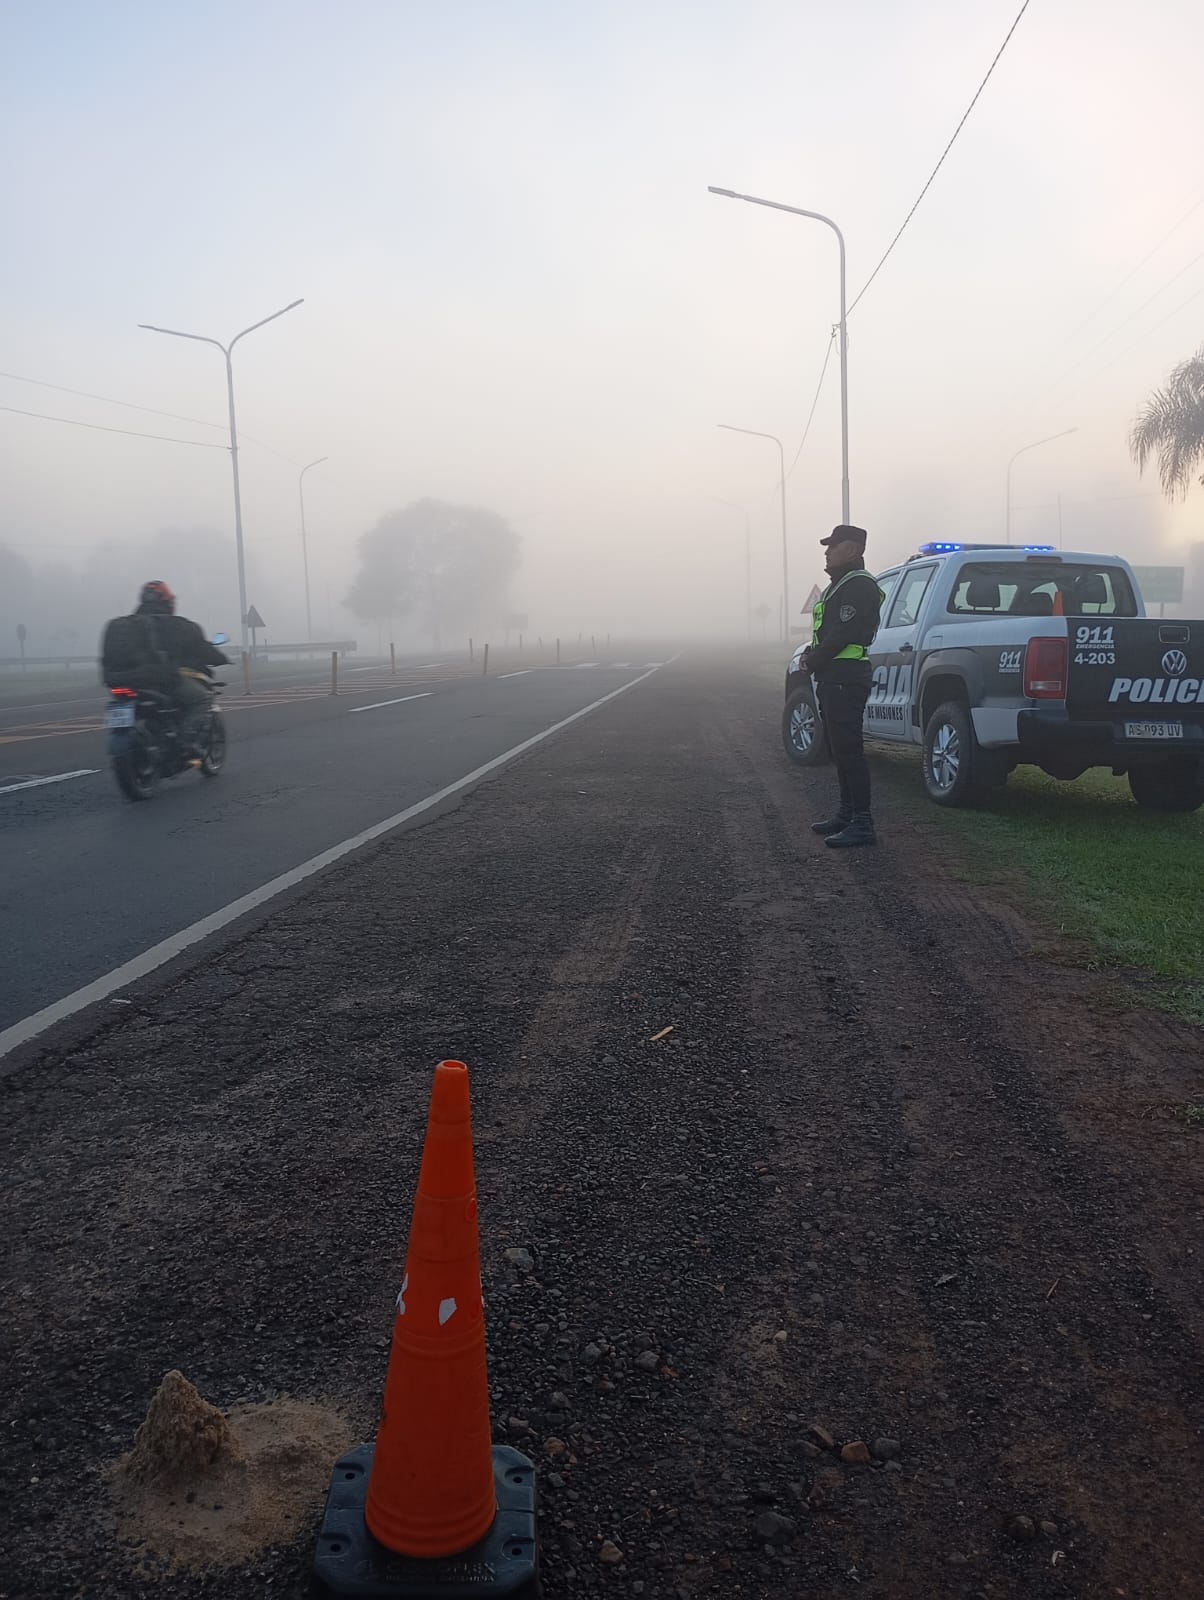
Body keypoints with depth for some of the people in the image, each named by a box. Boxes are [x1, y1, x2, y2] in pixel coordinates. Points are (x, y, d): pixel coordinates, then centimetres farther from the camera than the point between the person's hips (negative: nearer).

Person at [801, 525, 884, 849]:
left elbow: (842, 634, -21)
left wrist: (813, 661, -10)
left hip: (845, 679, -11)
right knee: (838, 748, 16)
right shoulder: (841, 585, 21)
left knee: (848, 750, -11)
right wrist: (814, 657, 4)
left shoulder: (859, 586, -13)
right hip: (832, 678, 11)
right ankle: (847, 813, 25)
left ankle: (862, 823, -9)